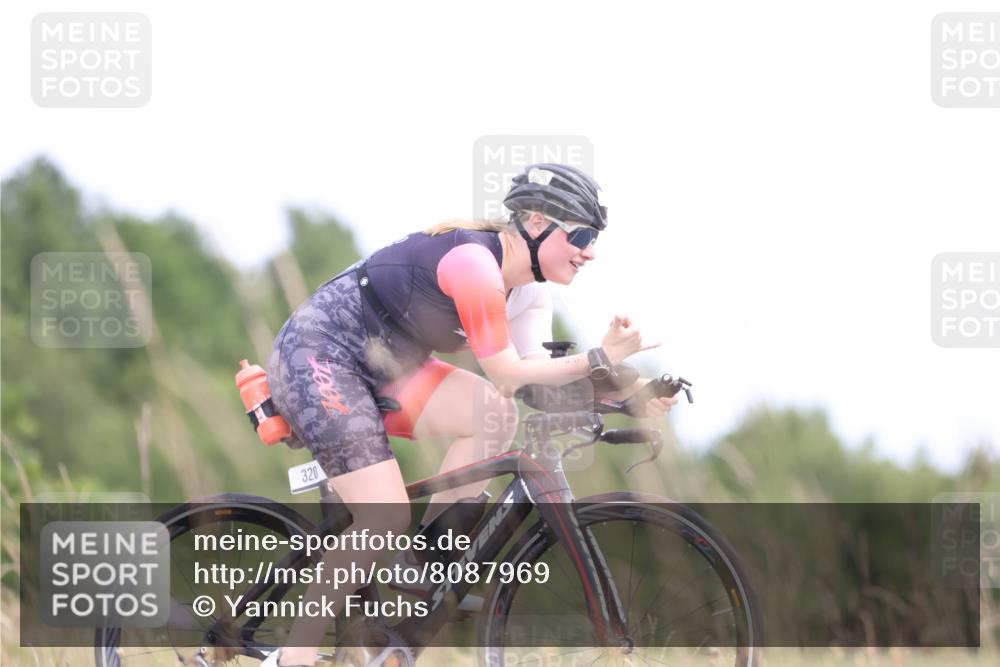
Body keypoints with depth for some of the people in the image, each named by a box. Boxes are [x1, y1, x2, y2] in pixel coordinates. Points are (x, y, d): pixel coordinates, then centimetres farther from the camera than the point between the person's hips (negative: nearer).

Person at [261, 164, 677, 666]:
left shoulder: (527, 293, 6)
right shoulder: (474, 261, -24)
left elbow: (537, 376, -6)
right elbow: (507, 376, -23)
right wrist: (601, 357, -26)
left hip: (376, 368, 9)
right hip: (316, 353, -9)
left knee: (495, 414, -12)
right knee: (386, 520, -18)